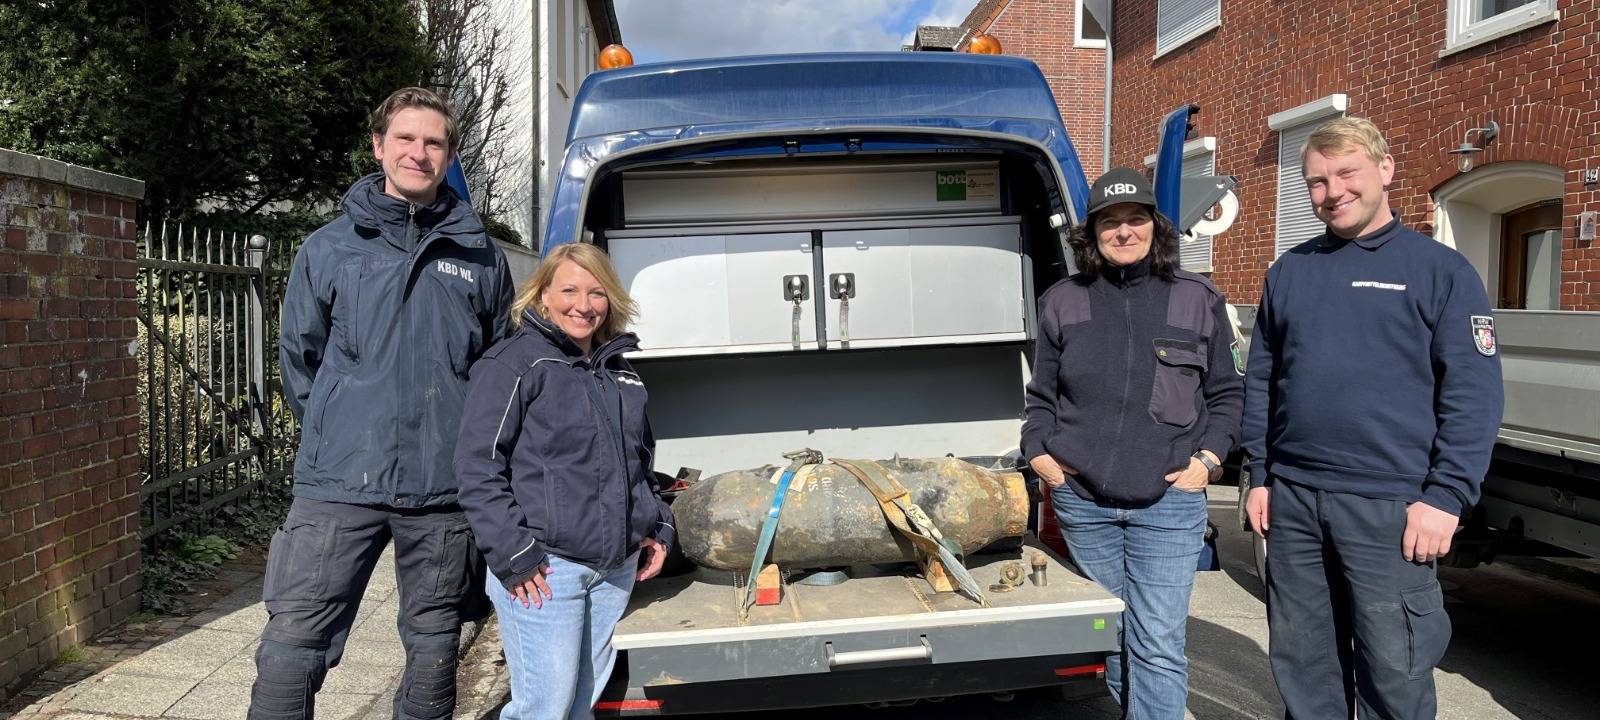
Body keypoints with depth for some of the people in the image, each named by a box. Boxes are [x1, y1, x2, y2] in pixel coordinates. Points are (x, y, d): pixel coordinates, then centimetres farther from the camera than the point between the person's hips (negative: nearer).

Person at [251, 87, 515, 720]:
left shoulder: (480, 257, 7)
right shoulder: (328, 248, 6)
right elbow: (299, 359, 12)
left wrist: (464, 440, 11)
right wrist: (340, 435, 10)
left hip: (446, 487, 1)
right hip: (340, 483, -1)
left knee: (434, 652, 13)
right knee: (290, 650, -4)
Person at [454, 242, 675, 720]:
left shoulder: (620, 372, 16)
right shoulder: (516, 363, -6)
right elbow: (476, 467, -11)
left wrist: (657, 527, 15)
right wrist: (512, 555, -15)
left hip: (617, 568, 7)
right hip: (544, 568, -7)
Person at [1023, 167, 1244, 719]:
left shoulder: (1198, 300, 5)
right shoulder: (1063, 302, 7)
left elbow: (1227, 393, 11)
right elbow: (1042, 395, 15)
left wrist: (1209, 456, -1)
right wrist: (1037, 450, 1)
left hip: (1169, 500, -2)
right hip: (1082, 499, 2)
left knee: (1158, 647, -4)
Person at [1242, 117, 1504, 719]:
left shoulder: (1440, 269, 0)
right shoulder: (1289, 271, 12)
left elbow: (1474, 394, -5)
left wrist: (1446, 498, -12)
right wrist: (1259, 475, 10)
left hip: (1390, 505, -4)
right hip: (1292, 499, 4)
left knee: (1392, 671, 4)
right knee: (1302, 666, 13)